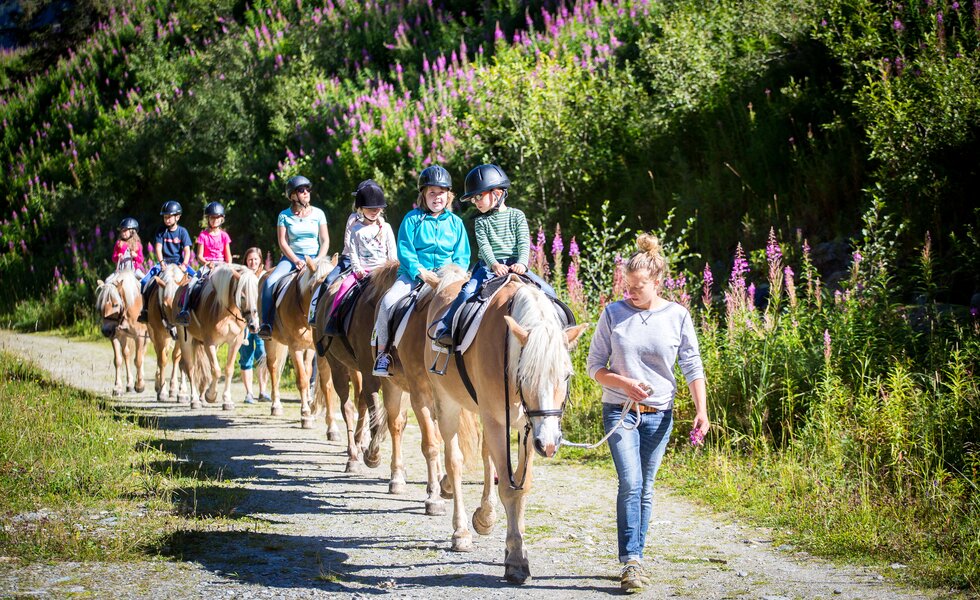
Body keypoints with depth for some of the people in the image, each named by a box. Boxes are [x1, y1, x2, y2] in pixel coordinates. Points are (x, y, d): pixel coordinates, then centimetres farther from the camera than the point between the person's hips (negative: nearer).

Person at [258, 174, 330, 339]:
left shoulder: (318, 214, 6)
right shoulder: (284, 216, 4)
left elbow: (325, 241, 4)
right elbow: (282, 242, -1)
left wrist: (318, 260, -12)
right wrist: (296, 261, -14)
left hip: (314, 257, 0)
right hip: (291, 257, 0)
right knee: (269, 282, -25)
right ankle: (266, 324, -19)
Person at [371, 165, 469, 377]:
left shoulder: (455, 223, 12)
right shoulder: (412, 219, 5)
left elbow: (462, 256, 10)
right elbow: (405, 251, -2)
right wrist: (420, 272, -17)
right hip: (413, 274, -1)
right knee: (388, 302, -27)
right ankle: (383, 352, -13)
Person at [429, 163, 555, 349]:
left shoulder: (516, 216, 8)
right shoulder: (481, 222, 11)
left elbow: (524, 243, -2)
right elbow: (484, 246, -3)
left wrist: (522, 263, -21)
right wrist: (494, 265, -22)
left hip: (515, 265, 0)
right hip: (489, 266, 0)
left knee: (547, 292, -14)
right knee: (468, 291, -24)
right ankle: (445, 328, -22)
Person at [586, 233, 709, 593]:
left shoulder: (677, 316, 0)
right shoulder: (613, 314, -2)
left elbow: (693, 367, 1)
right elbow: (595, 365, 2)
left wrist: (702, 411, -10)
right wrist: (624, 383, -15)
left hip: (659, 415, 2)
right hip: (620, 412, -2)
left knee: (645, 490, 9)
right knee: (630, 484, -15)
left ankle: (636, 558, 20)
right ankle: (631, 562, -16)